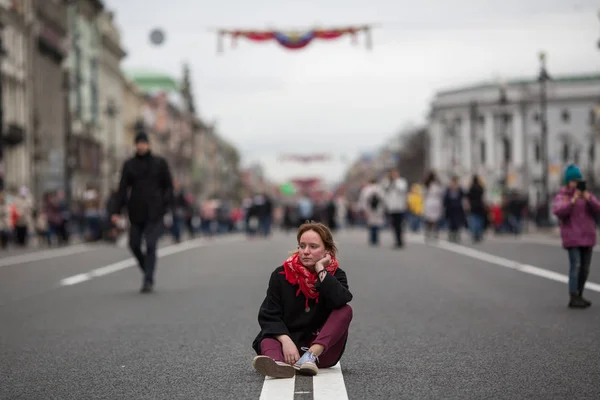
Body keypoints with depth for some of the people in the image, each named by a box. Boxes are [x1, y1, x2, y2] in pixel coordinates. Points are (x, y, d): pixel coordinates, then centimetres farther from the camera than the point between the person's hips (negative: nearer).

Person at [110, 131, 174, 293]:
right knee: (134, 245, 6)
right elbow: (122, 189, 3)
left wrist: (164, 205, -9)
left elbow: (169, 186, 5)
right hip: (136, 213, 3)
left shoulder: (160, 163, 4)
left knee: (151, 246, -11)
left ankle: (148, 280, -8)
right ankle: (147, 271, 29)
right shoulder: (129, 165, 7)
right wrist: (115, 211, -5)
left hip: (154, 213, -3)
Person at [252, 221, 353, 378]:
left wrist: (321, 270, -17)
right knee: (267, 343, -30)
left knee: (345, 311, -20)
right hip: (288, 342, 0)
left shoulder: (335, 274, 2)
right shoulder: (281, 275, 0)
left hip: (322, 348, 0)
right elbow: (269, 316, -7)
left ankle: (311, 356, -38)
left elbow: (340, 301, -22)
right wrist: (286, 341, -24)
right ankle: (279, 363, -67)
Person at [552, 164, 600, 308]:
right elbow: (558, 211, -19)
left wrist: (588, 199, -16)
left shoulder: (587, 195, 11)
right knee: (575, 266, -15)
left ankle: (579, 296, 19)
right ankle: (573, 298, -16)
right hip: (572, 238, -5)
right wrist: (573, 201, -27)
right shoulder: (561, 196, -1)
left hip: (587, 237, 5)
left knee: (585, 269, 8)